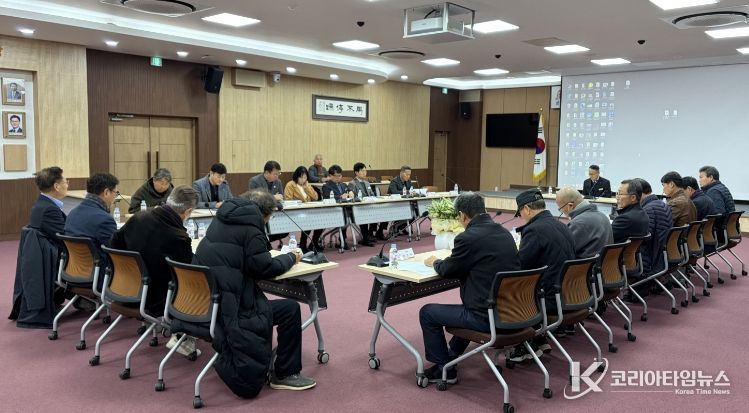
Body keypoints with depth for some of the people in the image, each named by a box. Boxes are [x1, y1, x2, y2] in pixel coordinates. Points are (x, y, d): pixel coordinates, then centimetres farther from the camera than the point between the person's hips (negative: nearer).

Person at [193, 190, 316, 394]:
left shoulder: (222, 218, 11)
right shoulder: (250, 226, -14)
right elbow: (264, 268, -11)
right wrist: (291, 257, 5)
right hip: (225, 306, -9)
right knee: (290, 309, -3)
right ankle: (285, 374, 7)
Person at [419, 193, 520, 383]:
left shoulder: (467, 238, -17)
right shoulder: (504, 232, 6)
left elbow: (448, 270, -3)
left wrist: (435, 262, 19)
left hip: (487, 317, -8)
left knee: (427, 313, 9)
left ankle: (445, 369, 20)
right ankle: (453, 352, 50)